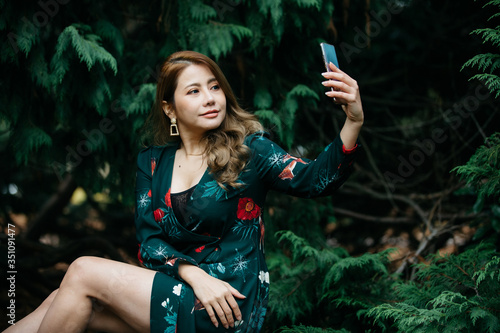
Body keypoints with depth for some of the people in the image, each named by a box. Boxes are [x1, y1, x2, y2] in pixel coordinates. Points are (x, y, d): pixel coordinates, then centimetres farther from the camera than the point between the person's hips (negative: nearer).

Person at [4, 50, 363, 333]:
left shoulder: (249, 150, -5)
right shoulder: (152, 162, 9)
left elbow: (316, 179, -18)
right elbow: (149, 237, 3)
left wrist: (353, 124, -37)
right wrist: (194, 275, -16)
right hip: (176, 286, 5)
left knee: (84, 274, -15)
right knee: (67, 302, -13)